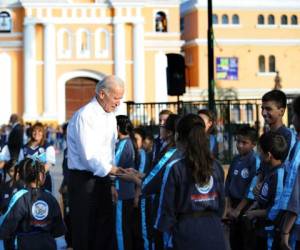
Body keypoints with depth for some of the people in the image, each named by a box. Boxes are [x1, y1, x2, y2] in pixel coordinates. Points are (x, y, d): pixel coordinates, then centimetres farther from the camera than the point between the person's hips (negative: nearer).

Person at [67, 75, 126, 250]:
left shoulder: (111, 116, 11)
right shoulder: (85, 116, -16)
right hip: (84, 179, -8)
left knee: (106, 228, 12)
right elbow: (89, 155, -22)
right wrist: (113, 170, -20)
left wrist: (112, 178, 10)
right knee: (85, 231, 0)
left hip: (103, 178, 8)